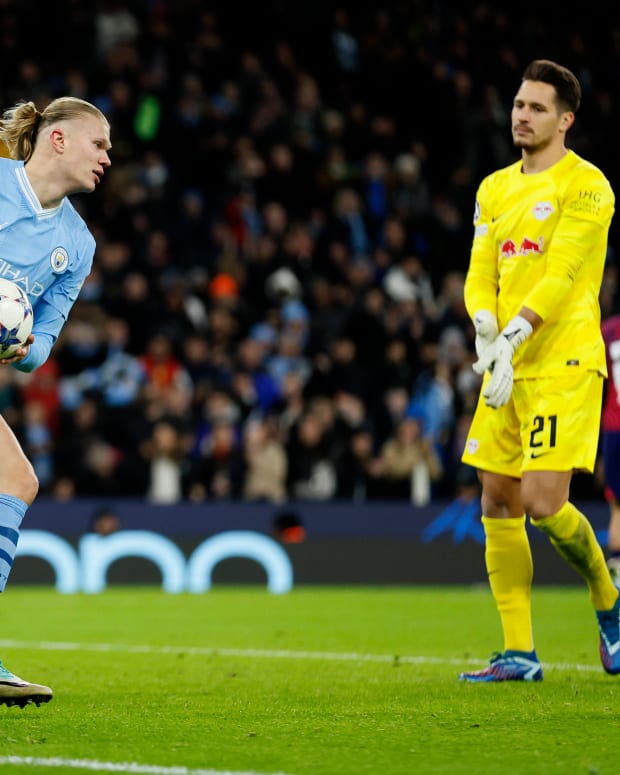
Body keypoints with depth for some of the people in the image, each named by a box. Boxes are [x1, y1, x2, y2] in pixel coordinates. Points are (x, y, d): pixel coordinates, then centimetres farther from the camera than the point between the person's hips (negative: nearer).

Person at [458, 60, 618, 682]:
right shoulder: (494, 188, 15)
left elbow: (561, 275, -15)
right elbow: (480, 273, 10)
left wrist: (514, 337, -24)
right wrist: (485, 327, -11)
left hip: (563, 364, -7)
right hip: (507, 368, 7)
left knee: (544, 503, -15)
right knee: (498, 503, 2)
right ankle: (518, 654, 7)